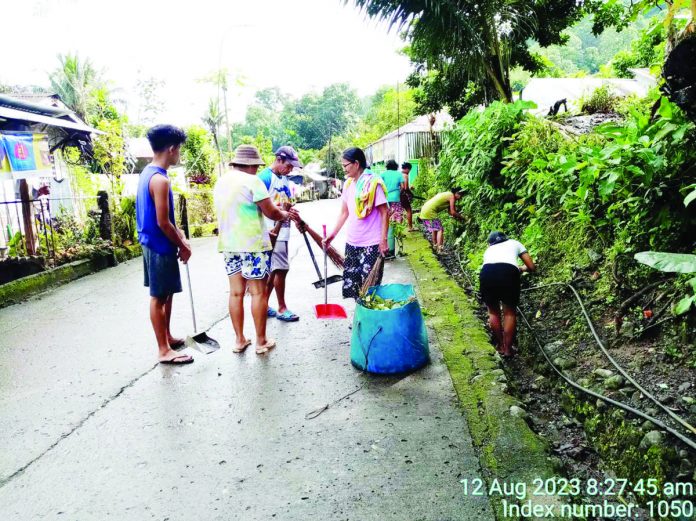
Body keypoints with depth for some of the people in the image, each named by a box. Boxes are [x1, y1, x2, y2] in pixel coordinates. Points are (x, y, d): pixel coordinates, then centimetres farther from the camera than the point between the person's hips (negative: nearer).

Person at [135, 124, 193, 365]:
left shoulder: (148, 173, 10)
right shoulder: (160, 180, -21)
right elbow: (163, 223, -22)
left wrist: (181, 238, 13)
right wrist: (183, 246, -10)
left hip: (154, 244, 10)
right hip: (160, 246, -10)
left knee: (167, 293, 19)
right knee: (159, 297, -1)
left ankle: (167, 337, 33)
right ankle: (164, 350, 10)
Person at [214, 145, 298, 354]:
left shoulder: (220, 182, 12)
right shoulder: (252, 181, -12)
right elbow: (271, 212, -12)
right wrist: (285, 214, 9)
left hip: (229, 244, 7)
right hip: (252, 244, -7)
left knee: (236, 292, 10)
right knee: (258, 292, 1)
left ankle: (239, 339, 17)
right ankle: (261, 341, 8)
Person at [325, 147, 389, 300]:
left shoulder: (373, 183, -11)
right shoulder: (348, 184, 8)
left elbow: (384, 213, -10)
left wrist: (383, 240, -14)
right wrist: (333, 234, 13)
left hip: (371, 244, -7)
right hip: (352, 243, 7)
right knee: (351, 284, 11)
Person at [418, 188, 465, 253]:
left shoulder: (447, 195, 21)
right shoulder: (452, 196, -6)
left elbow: (449, 211, 24)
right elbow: (452, 212, -10)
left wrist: (458, 215, 18)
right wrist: (461, 217, 2)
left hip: (424, 211, 10)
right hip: (430, 212, -10)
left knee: (435, 229, 22)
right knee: (439, 229, -7)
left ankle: (435, 247, 29)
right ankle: (439, 250, -13)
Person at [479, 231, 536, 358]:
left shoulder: (488, 249, 38)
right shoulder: (514, 243, 33)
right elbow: (532, 267, 30)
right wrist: (520, 268, 49)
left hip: (486, 273, 2)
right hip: (508, 272, -1)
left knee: (493, 312, 25)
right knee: (510, 312, 21)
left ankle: (500, 346, 36)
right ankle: (508, 348, 26)